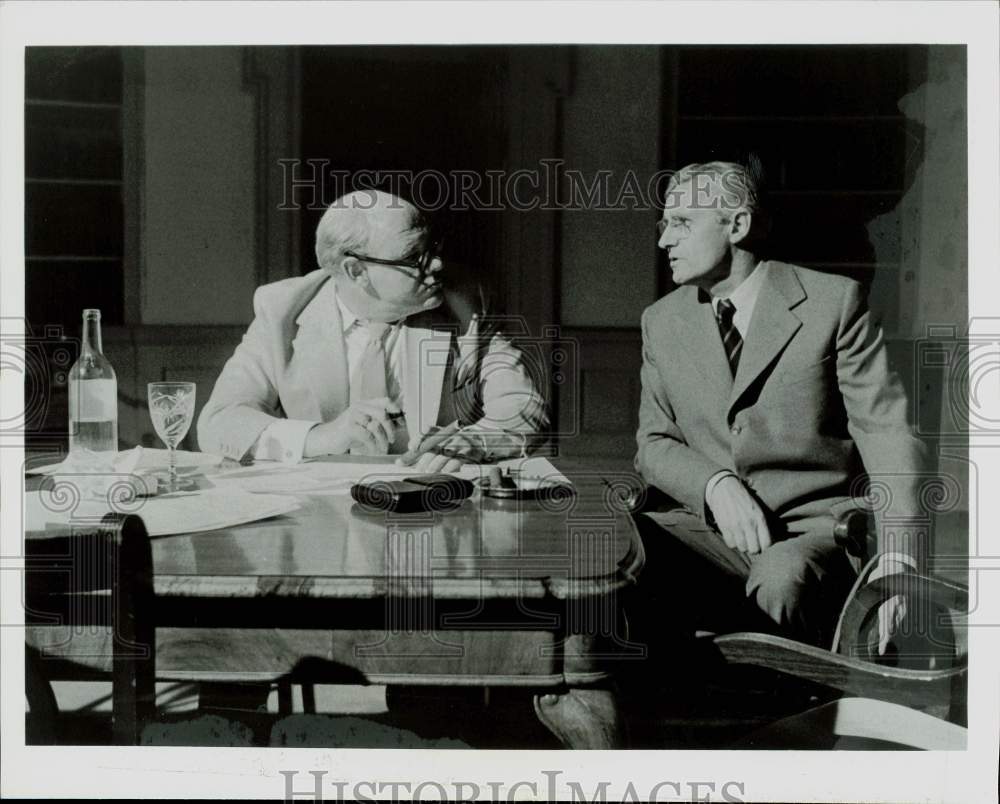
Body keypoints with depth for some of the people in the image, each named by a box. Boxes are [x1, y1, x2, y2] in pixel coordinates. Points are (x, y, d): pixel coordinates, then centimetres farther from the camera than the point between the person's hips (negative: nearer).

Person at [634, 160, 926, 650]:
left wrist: (896, 555, -20)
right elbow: (654, 443, 9)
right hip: (713, 531, 3)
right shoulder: (662, 321, 11)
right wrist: (715, 485, -13)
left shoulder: (832, 301, -2)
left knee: (781, 579, -37)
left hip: (814, 526, -3)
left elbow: (887, 433, -7)